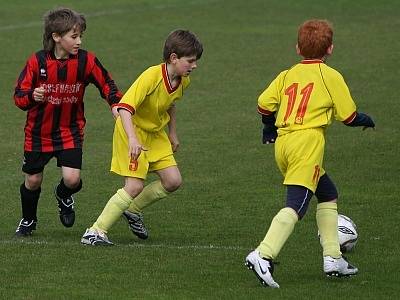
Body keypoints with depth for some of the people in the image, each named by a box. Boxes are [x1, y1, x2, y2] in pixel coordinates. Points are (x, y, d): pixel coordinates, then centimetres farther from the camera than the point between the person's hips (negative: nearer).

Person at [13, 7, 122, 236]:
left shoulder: (86, 61, -11)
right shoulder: (37, 62, -14)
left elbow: (106, 83, -1)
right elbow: (19, 96, -11)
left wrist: (116, 103, -19)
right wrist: (32, 97, -33)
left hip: (70, 131, 0)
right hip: (39, 132, 0)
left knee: (72, 179, -16)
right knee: (33, 181, 9)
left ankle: (64, 196, 23)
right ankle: (28, 221, 38)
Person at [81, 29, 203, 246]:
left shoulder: (183, 81, -4)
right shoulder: (151, 77, -29)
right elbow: (125, 108, -36)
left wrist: (172, 133, 21)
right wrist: (132, 139, -46)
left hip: (155, 133, 8)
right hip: (133, 130, -8)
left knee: (173, 181, 0)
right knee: (135, 186, -16)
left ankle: (133, 210, 22)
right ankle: (95, 232, -10)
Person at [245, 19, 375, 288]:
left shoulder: (288, 75, 15)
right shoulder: (331, 77, 3)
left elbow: (264, 103, 6)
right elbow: (349, 116, 4)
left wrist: (269, 128, 25)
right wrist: (367, 120, 25)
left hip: (283, 144, 7)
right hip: (308, 143, -7)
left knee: (328, 194, 21)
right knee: (296, 204, -14)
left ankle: (332, 258, 19)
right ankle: (263, 256, -32)